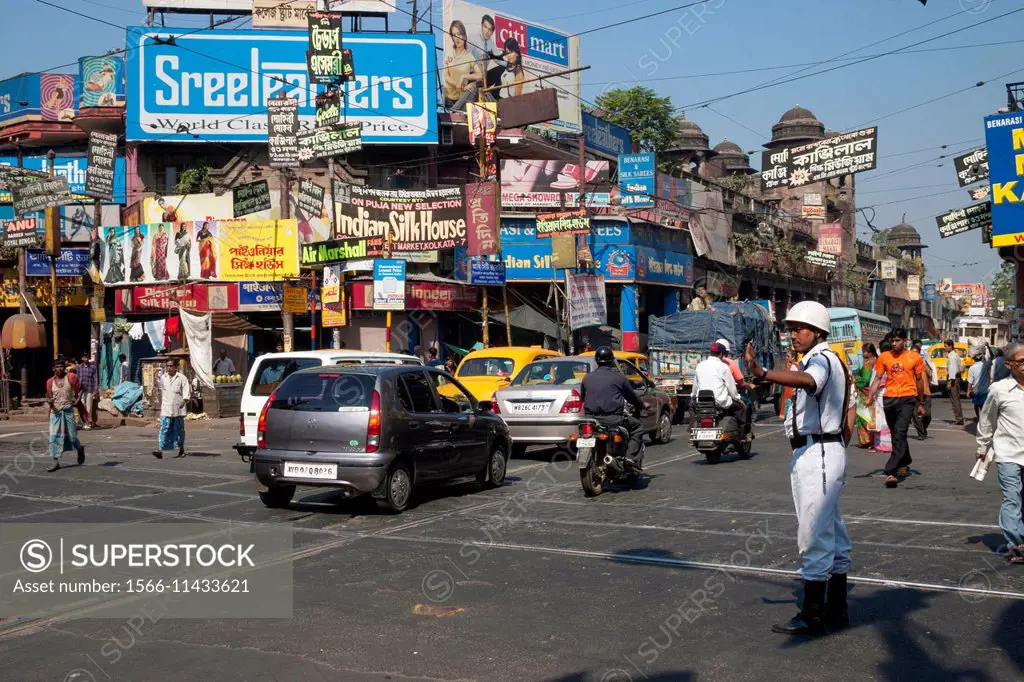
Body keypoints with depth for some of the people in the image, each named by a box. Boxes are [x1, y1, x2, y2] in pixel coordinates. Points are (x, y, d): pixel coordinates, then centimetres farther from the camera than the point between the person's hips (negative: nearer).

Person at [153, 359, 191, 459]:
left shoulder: (181, 378, -4)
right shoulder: (163, 378, 10)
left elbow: (187, 391, -9)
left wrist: (184, 400, -26)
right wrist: (161, 404, 28)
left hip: (178, 409, -2)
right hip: (166, 409, 3)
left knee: (179, 429, 9)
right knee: (164, 429, -7)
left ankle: (181, 449, 23)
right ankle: (161, 450, -14)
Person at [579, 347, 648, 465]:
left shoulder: (587, 378, 10)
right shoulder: (618, 377, 0)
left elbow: (583, 398, 20)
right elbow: (631, 395, 11)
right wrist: (642, 405, 31)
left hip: (590, 419, 4)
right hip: (612, 419, -4)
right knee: (637, 427, 15)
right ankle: (631, 458, 1)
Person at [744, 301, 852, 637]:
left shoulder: (821, 359, -15)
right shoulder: (826, 359, 20)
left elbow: (808, 381, -39)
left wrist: (763, 374, -55)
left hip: (816, 455, -12)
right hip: (825, 452, 12)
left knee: (814, 536, -8)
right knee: (833, 534, 15)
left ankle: (812, 616, -3)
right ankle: (836, 609, 25)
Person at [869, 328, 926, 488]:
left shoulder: (915, 358, 3)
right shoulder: (884, 357, 6)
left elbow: (919, 380, 11)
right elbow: (877, 378, 6)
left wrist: (921, 404, 15)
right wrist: (870, 396, -10)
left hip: (907, 399, -3)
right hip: (889, 399, 3)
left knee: (900, 434, -15)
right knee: (896, 434, 16)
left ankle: (891, 472, -21)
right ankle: (904, 464, 38)